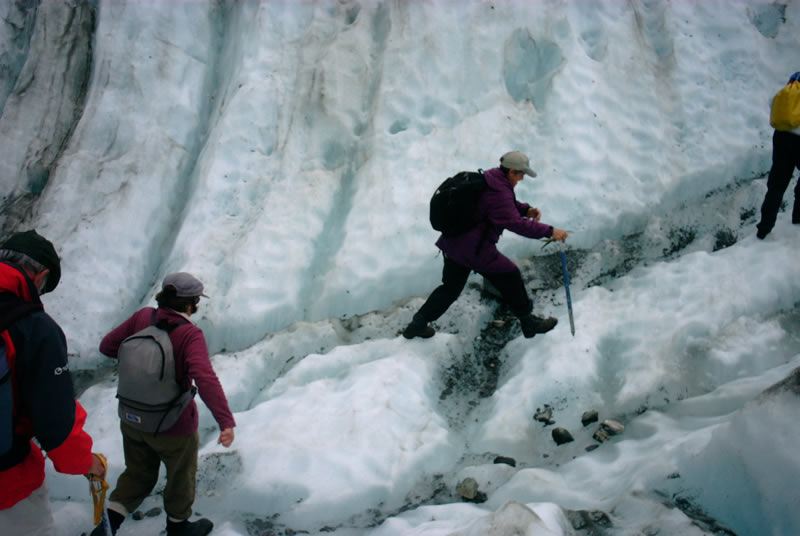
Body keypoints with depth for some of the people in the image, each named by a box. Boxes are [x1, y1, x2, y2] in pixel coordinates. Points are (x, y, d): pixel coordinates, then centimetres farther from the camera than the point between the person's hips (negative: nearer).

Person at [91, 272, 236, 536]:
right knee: (181, 475, 22)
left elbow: (107, 346, -1)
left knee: (138, 473, 27)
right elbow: (206, 379, -38)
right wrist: (226, 422, -42)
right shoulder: (190, 334, -26)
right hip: (174, 425, -5)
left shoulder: (143, 317, -9)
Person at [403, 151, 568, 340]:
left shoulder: (489, 178, 8)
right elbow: (515, 223, -27)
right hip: (474, 250, -9)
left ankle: (417, 324, 25)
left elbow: (508, 206, 23)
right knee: (510, 276, 6)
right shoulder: (499, 192, -22)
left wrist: (526, 209, 6)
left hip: (454, 242, 10)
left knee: (451, 287, 20)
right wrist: (549, 231, -23)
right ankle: (529, 323, 20)